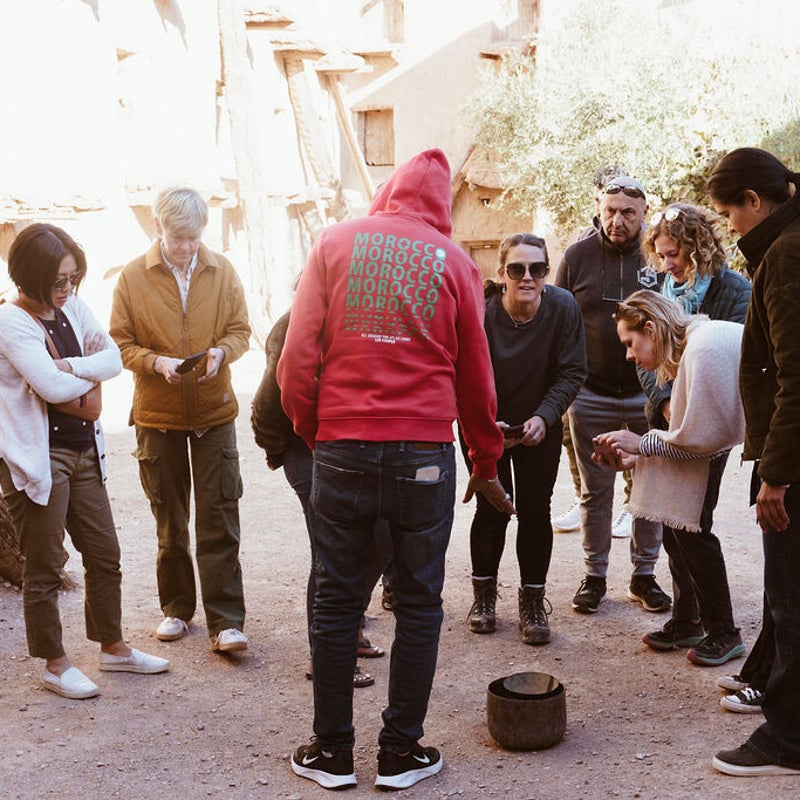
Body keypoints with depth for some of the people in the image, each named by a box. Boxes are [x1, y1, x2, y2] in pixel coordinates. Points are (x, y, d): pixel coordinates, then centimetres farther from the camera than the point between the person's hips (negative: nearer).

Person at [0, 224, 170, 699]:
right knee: (45, 566, 4)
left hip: (83, 450, 7)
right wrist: (91, 376, -4)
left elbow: (114, 359, 0)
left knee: (105, 554, 14)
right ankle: (56, 664, 17)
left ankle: (113, 647, 30)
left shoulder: (73, 310, 7)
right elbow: (53, 387, -22)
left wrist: (73, 366, -17)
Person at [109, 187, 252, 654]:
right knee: (170, 522, 13)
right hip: (157, 415, 0)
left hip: (215, 412, 0)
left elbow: (241, 330, 4)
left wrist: (222, 351, -18)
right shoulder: (134, 277, -4)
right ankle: (177, 608, 28)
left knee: (219, 521, -3)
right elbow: (120, 342, -2)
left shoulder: (223, 272, 0)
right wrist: (156, 362, -20)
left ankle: (226, 621, 1)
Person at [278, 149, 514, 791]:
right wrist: (486, 462, 20)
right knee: (418, 604, 10)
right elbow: (475, 375, 10)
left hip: (341, 448, 1)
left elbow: (299, 355, -1)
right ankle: (401, 751, 16)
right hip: (424, 452, 0)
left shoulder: (336, 243, 5)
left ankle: (333, 751, 18)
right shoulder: (452, 260, 5)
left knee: (336, 600, 10)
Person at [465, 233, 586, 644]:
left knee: (535, 512, 1)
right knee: (491, 508, 4)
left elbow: (572, 372, -12)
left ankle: (532, 602, 15)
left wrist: (543, 417, -24)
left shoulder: (563, 307, -19)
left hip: (539, 426, 1)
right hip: (485, 425, -1)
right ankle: (484, 594, 24)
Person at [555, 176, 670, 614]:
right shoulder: (577, 256, 0)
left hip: (647, 394, 0)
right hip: (592, 395, 0)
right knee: (595, 491, 9)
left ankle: (644, 574, 22)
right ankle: (594, 575, 21)